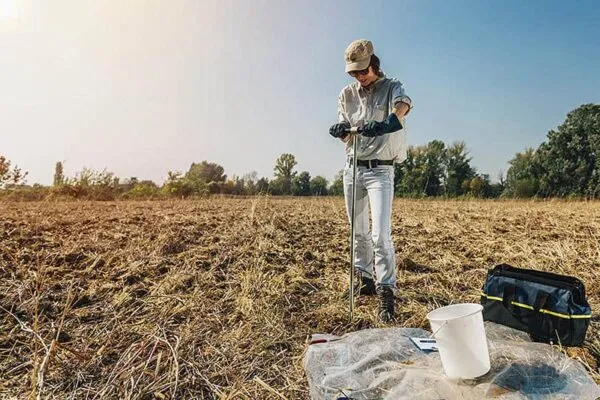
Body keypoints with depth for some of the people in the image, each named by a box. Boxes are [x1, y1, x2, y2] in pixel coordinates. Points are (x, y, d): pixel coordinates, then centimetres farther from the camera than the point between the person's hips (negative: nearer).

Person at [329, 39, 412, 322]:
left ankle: (386, 292, -6)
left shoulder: (391, 87, -3)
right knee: (358, 231, 13)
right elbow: (347, 135, 3)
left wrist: (386, 123, -50)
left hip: (380, 170, -5)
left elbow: (403, 105, -27)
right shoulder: (347, 94, 9)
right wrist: (341, 129, -22)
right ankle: (364, 280, 29)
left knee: (380, 234, -15)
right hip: (352, 168, 5)